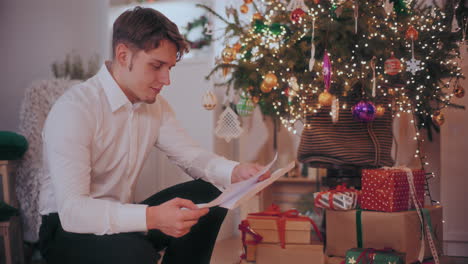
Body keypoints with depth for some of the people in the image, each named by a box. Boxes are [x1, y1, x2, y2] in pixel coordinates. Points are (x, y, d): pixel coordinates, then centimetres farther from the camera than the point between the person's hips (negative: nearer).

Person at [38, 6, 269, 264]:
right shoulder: (73, 109, -24)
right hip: (68, 227, -7)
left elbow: (191, 155, 6)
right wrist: (151, 218, -44)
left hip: (122, 218, 7)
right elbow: (71, 209, -31)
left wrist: (236, 171, -16)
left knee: (208, 196, -8)